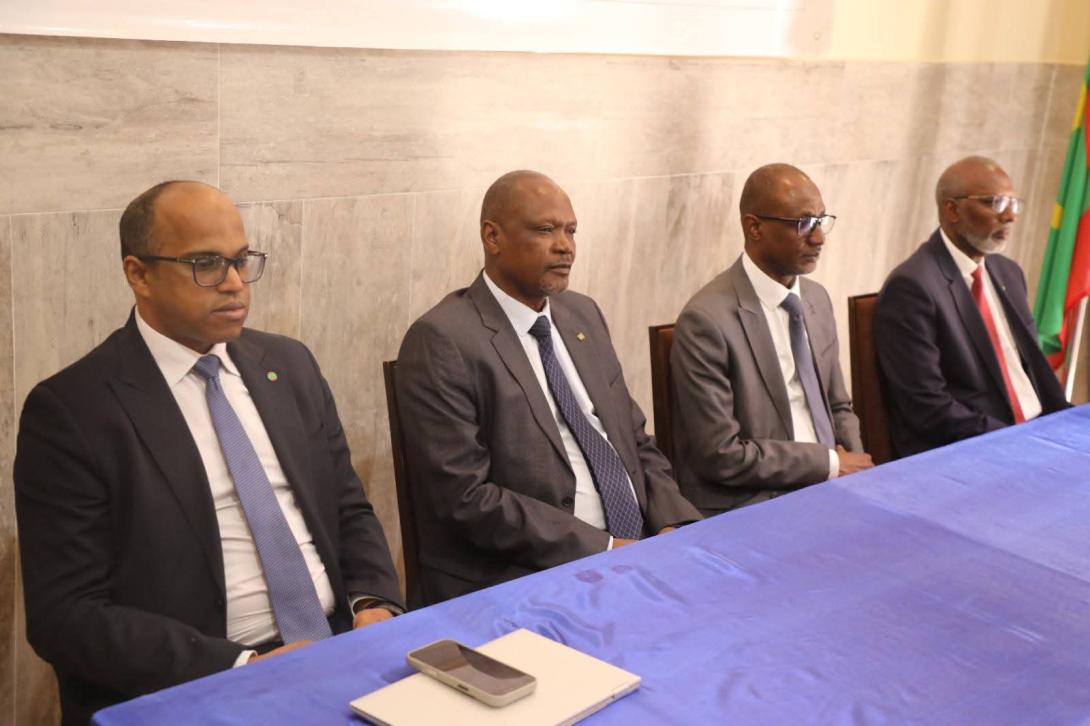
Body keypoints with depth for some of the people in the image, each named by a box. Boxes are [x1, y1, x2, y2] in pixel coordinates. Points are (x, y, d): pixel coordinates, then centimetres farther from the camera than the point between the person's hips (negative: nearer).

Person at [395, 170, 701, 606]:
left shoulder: (583, 314, 13)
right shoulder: (442, 341, -10)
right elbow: (466, 496, -16)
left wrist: (673, 524, -1)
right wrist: (600, 548, -16)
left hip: (634, 551, 7)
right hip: (518, 581, -7)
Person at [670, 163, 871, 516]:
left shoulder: (817, 299, 8)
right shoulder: (707, 319, -15)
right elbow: (722, 454, -17)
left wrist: (854, 467, -2)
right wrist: (830, 463, -12)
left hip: (826, 485, 7)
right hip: (746, 507, -7)